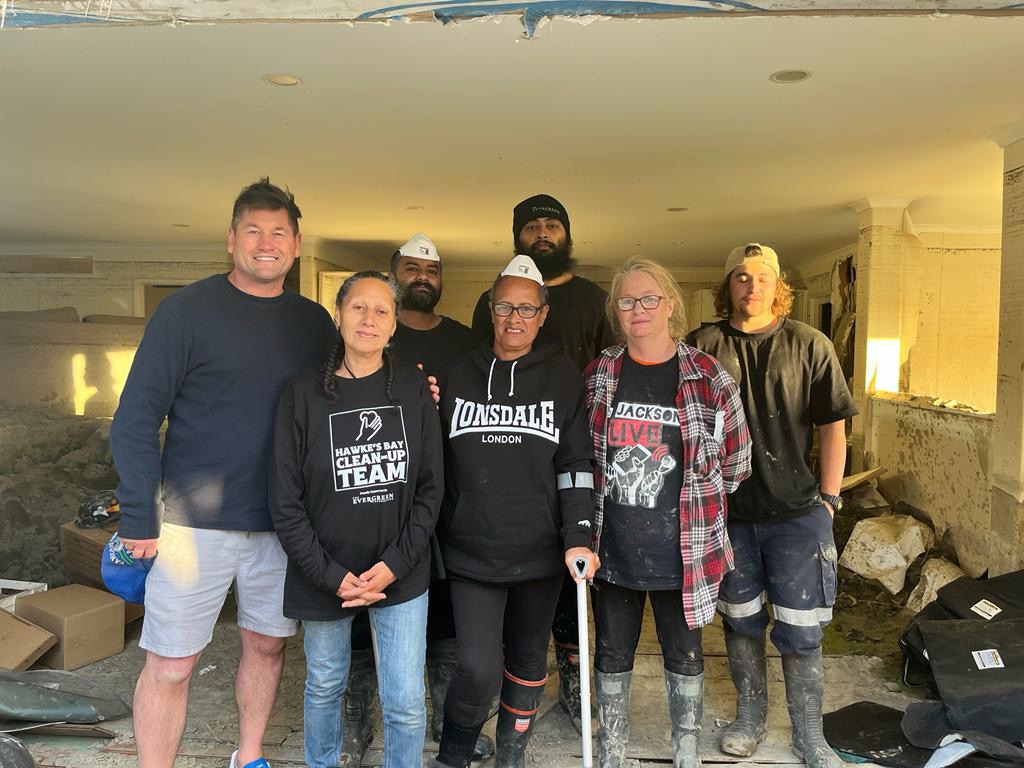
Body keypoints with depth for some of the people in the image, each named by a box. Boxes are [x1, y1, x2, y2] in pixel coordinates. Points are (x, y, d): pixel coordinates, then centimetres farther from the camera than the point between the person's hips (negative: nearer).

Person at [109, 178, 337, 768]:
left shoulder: (314, 322, 5)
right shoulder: (187, 309, -6)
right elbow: (136, 418, -7)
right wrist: (140, 518, -12)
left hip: (281, 523, 4)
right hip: (195, 521, -3)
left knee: (267, 646, 17)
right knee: (170, 666, 6)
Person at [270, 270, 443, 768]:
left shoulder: (414, 390, -4)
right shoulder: (304, 394, -7)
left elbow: (430, 488, -2)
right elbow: (286, 502, -6)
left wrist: (395, 565, -10)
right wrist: (332, 575, -12)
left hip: (401, 574, 0)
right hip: (324, 575, 0)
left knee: (406, 703, 5)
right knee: (324, 688, 19)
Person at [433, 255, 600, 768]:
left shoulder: (564, 379, 2)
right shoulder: (456, 377, 5)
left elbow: (577, 465, -1)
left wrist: (578, 538, -8)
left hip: (540, 551, 1)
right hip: (472, 551, 0)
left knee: (528, 658, 15)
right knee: (478, 669, -5)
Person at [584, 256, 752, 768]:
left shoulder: (709, 377, -7)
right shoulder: (597, 375, 0)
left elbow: (736, 461, 3)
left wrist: (694, 506, 8)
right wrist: (612, 498, 10)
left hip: (682, 550, -1)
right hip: (612, 548, 2)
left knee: (684, 656, 16)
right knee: (612, 655, 16)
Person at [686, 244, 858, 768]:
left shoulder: (810, 345, 0)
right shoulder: (702, 346, 1)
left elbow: (833, 427, 2)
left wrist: (828, 499, -2)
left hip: (798, 512, -1)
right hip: (727, 511, 1)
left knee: (801, 631, 6)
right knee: (741, 620, 15)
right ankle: (749, 717, 35)